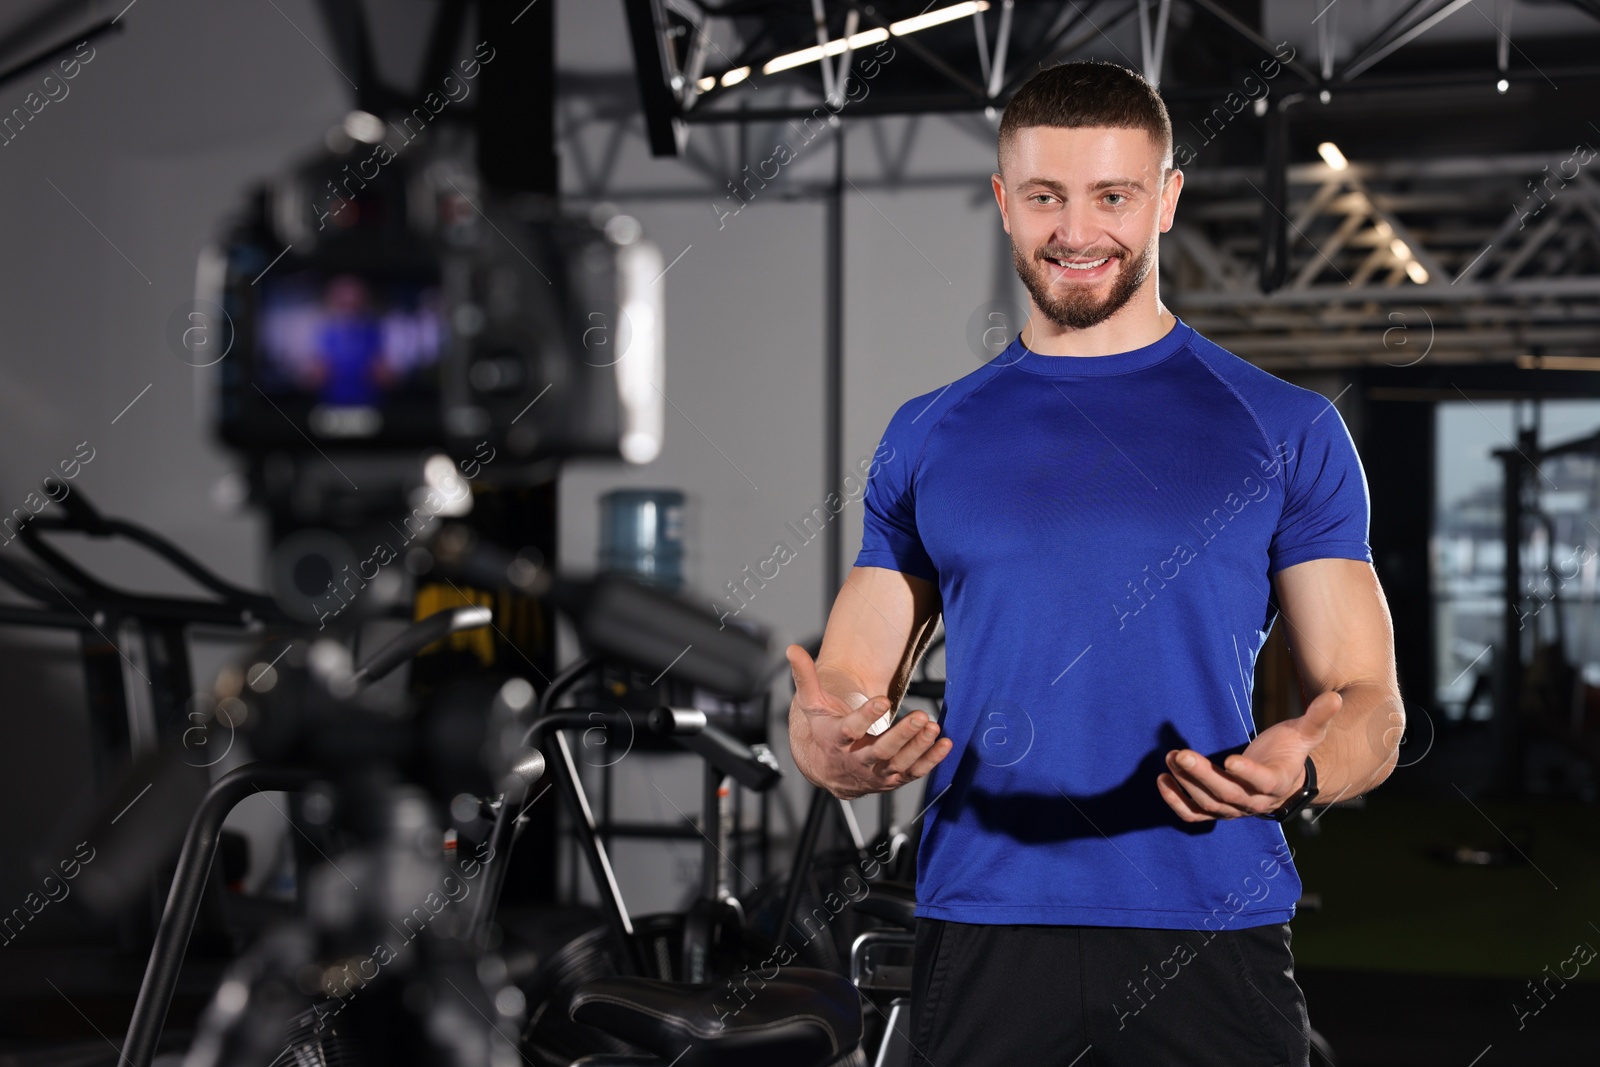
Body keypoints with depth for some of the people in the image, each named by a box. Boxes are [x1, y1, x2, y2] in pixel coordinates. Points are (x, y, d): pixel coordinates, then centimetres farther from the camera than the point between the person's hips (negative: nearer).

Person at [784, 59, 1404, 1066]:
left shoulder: (1287, 431, 4)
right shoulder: (929, 438, 9)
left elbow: (1371, 706, 2)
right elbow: (846, 691, 9)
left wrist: (1297, 770, -21)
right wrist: (841, 748, -15)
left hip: (1213, 941, -1)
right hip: (983, 935, 1)